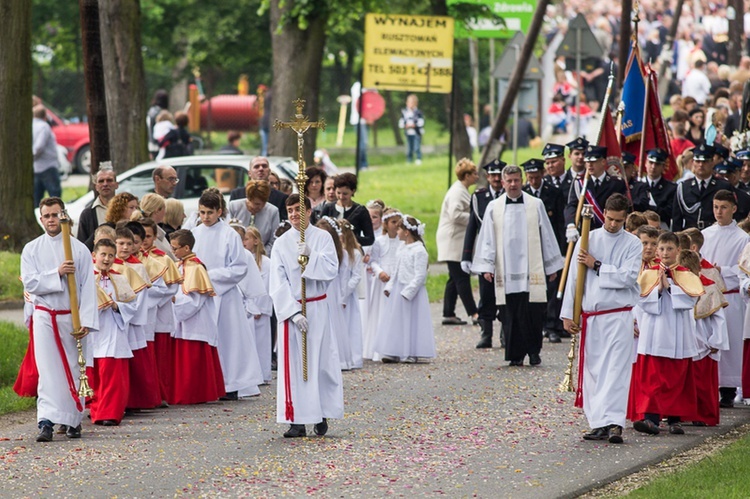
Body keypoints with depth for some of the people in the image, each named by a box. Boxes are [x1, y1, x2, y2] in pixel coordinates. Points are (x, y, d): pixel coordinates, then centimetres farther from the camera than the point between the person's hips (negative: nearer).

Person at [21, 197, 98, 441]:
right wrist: (57, 273, -19)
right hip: (45, 318, 0)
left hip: (72, 318, 0)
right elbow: (29, 284, -6)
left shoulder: (79, 249, 1)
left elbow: (88, 288, -2)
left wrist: (86, 321, -10)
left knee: (73, 370, 5)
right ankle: (46, 422, -14)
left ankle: (73, 420, 17)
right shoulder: (31, 250, 4)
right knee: (48, 370, -8)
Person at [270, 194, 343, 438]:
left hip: (317, 308, -1)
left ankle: (322, 415, 12)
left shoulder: (323, 237, 2)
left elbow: (331, 270, -7)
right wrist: (294, 312, -12)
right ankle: (297, 420, -2)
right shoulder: (282, 243, 3)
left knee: (320, 361, 1)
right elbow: (278, 282, -3)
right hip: (290, 308, 1)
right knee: (292, 363, -3)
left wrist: (311, 256, -21)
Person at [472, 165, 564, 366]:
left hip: (532, 270, -1)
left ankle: (534, 351, 9)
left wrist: (552, 266, 10)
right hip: (506, 272, 1)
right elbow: (487, 239, 8)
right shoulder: (494, 207, 7)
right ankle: (516, 355, 6)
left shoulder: (536, 205, 6)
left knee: (533, 312, -5)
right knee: (510, 315, -1)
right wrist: (486, 266, 0)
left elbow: (547, 236, 10)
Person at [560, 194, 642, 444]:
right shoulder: (588, 240, 9)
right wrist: (568, 314, 6)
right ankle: (599, 424, 8)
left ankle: (614, 423, -18)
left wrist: (597, 266, -9)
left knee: (616, 370, -11)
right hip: (589, 317, 3)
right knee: (592, 371, 4)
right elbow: (574, 278, 9)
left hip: (619, 316, -3)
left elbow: (628, 277, -12)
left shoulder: (632, 244, 1)